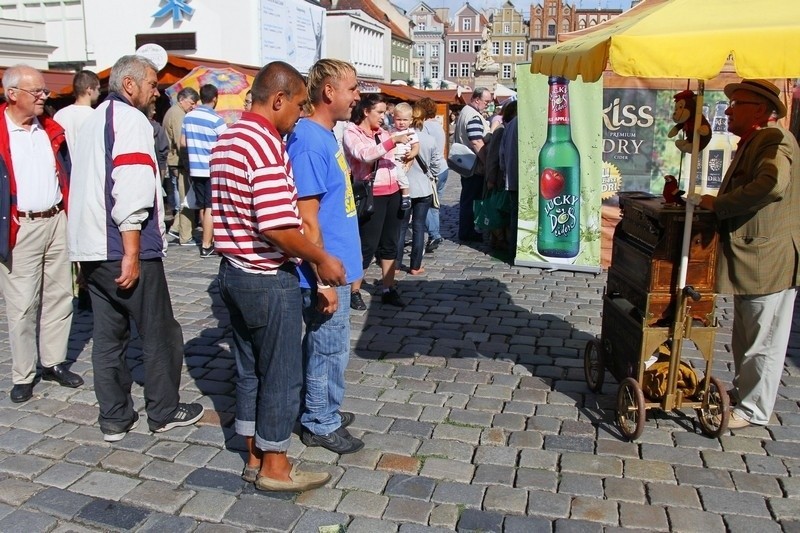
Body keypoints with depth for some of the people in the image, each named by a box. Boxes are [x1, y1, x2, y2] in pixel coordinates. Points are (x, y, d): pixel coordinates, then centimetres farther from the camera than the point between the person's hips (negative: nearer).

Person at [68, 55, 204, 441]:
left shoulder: (94, 119, 18)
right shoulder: (132, 120, -11)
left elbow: (89, 184, 20)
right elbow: (131, 193, -22)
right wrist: (132, 254, -22)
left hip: (91, 249, 9)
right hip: (125, 249, -9)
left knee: (108, 336, 13)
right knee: (160, 334, 5)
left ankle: (114, 418, 21)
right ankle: (163, 412, 16)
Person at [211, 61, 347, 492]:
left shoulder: (226, 140, 10)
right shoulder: (267, 145, -20)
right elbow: (277, 226, -27)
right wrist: (321, 259, -14)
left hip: (234, 271, 9)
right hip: (269, 279, -9)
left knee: (249, 370, 17)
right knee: (281, 375, 6)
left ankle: (254, 457, 30)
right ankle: (274, 467, 20)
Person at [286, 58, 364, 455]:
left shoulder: (326, 136, 10)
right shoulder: (309, 141, -20)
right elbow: (307, 219, -23)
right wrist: (324, 278, -21)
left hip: (338, 264, 10)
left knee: (326, 345, 20)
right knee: (329, 348, 5)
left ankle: (321, 410, 36)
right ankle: (321, 425, 22)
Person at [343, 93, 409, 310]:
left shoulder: (383, 134, 13)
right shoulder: (351, 133, -6)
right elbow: (365, 154, -25)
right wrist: (393, 140, -28)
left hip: (393, 193, 7)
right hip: (371, 196, -7)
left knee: (390, 244, 11)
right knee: (367, 246, -5)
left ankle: (388, 290, 20)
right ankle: (353, 291, 8)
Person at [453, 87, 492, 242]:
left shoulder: (465, 111, 14)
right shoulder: (474, 116, -19)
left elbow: (457, 137, 23)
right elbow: (477, 143, -26)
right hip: (475, 167, -10)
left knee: (467, 199, 15)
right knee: (471, 200, -2)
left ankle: (466, 231, 23)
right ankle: (466, 233, 6)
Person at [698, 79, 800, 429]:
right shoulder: (750, 144, 16)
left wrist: (719, 204, -24)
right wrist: (717, 205, 6)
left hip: (769, 261, -10)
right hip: (749, 259, 10)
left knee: (763, 341, 2)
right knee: (745, 337, 21)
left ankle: (753, 410, 12)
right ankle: (743, 390, 35)